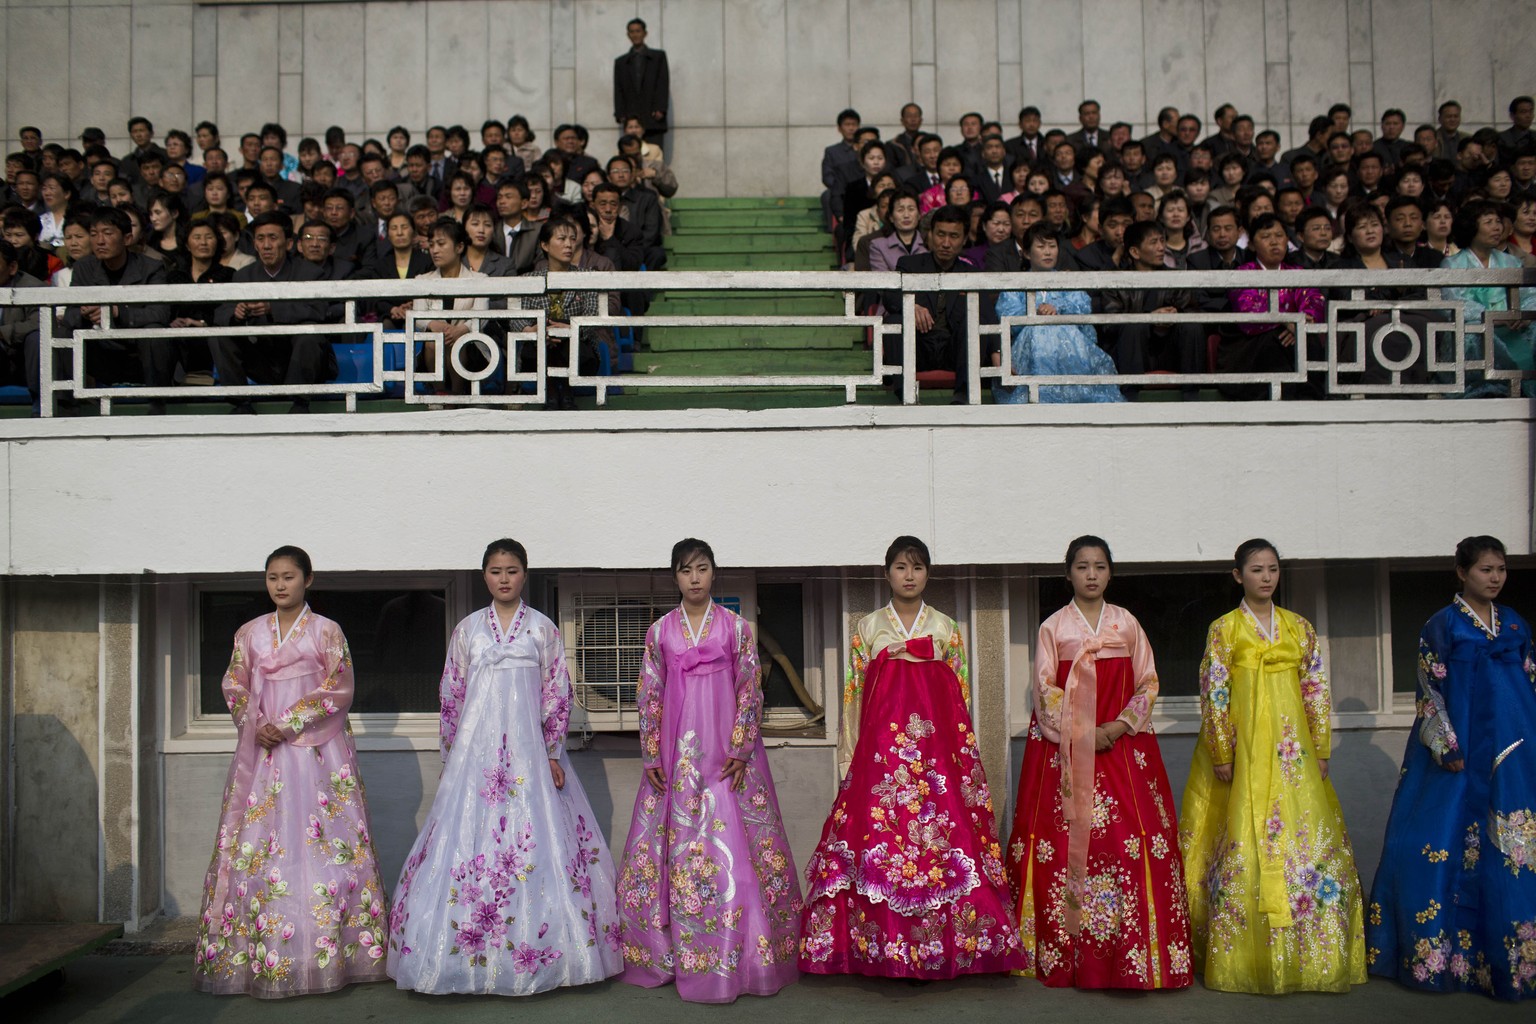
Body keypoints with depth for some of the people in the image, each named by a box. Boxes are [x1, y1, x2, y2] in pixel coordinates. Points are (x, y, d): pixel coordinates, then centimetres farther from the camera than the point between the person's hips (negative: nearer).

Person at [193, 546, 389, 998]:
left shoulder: (326, 631, 2)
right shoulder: (249, 633, 12)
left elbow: (339, 689, -4)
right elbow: (234, 688, 12)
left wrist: (289, 723, -11)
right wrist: (256, 725, -6)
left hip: (317, 750, -3)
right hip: (261, 751, 3)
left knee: (322, 843, -5)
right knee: (257, 846, 0)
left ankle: (328, 952, -1)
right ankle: (258, 957, 5)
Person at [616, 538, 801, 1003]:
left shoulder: (736, 627, 4)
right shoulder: (659, 631, 7)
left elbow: (751, 690, 1)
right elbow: (649, 695, 6)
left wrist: (740, 748, -8)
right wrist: (651, 756, 0)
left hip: (727, 752, -1)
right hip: (675, 753, 1)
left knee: (732, 847, -3)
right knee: (674, 839, 2)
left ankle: (738, 956, 5)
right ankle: (671, 952, 12)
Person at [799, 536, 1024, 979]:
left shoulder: (945, 628, 12)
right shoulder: (867, 628, 11)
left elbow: (961, 693, 12)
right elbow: (854, 694, 9)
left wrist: (964, 751, 5)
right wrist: (849, 759, 4)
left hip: (937, 745, 0)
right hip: (881, 746, 0)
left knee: (942, 836, -7)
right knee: (877, 835, -8)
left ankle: (939, 945, 2)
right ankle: (885, 948, 0)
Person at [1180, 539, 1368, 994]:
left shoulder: (1300, 627, 10)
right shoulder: (1224, 629, 0)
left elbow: (1317, 690, 9)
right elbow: (1214, 695, -4)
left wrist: (1321, 750, 4)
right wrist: (1222, 756, -9)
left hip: (1292, 750, 3)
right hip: (1243, 749, -3)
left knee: (1307, 839, 2)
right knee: (1245, 843, -3)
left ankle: (1305, 953, 13)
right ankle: (1246, 954, 7)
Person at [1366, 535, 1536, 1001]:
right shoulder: (1442, 625, -2)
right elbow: (1431, 691, -6)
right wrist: (1449, 748, -12)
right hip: (1460, 750, -4)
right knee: (1447, 844, -3)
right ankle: (1440, 951, 8)